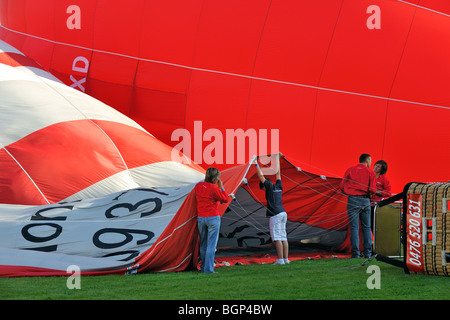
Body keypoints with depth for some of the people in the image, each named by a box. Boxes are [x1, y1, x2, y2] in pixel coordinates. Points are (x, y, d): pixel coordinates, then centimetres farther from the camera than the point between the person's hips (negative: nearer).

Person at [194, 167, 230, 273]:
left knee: (203, 244, 15)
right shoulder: (214, 189, -15)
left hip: (200, 218, 6)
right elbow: (225, 199, -4)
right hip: (213, 218, -6)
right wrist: (221, 187, 1)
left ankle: (203, 267, 21)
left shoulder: (198, 186, 3)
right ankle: (208, 269, -4)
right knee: (211, 244, -2)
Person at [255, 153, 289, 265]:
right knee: (283, 238, 7)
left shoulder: (270, 187, -3)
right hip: (283, 213, 8)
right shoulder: (279, 187, 15)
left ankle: (280, 260, -11)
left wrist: (256, 164, 3)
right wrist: (277, 158, 35)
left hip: (275, 215, -8)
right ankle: (286, 259, 5)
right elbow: (278, 173, 26)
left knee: (277, 238, -8)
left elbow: (261, 176, -5)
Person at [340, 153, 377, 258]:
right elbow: (373, 190, -5)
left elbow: (342, 187, 3)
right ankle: (368, 252, 8)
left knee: (354, 227, 0)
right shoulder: (370, 172, 3)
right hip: (365, 201, 0)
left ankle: (355, 253, -4)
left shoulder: (350, 170, 6)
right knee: (366, 227, 10)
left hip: (353, 200, 0)